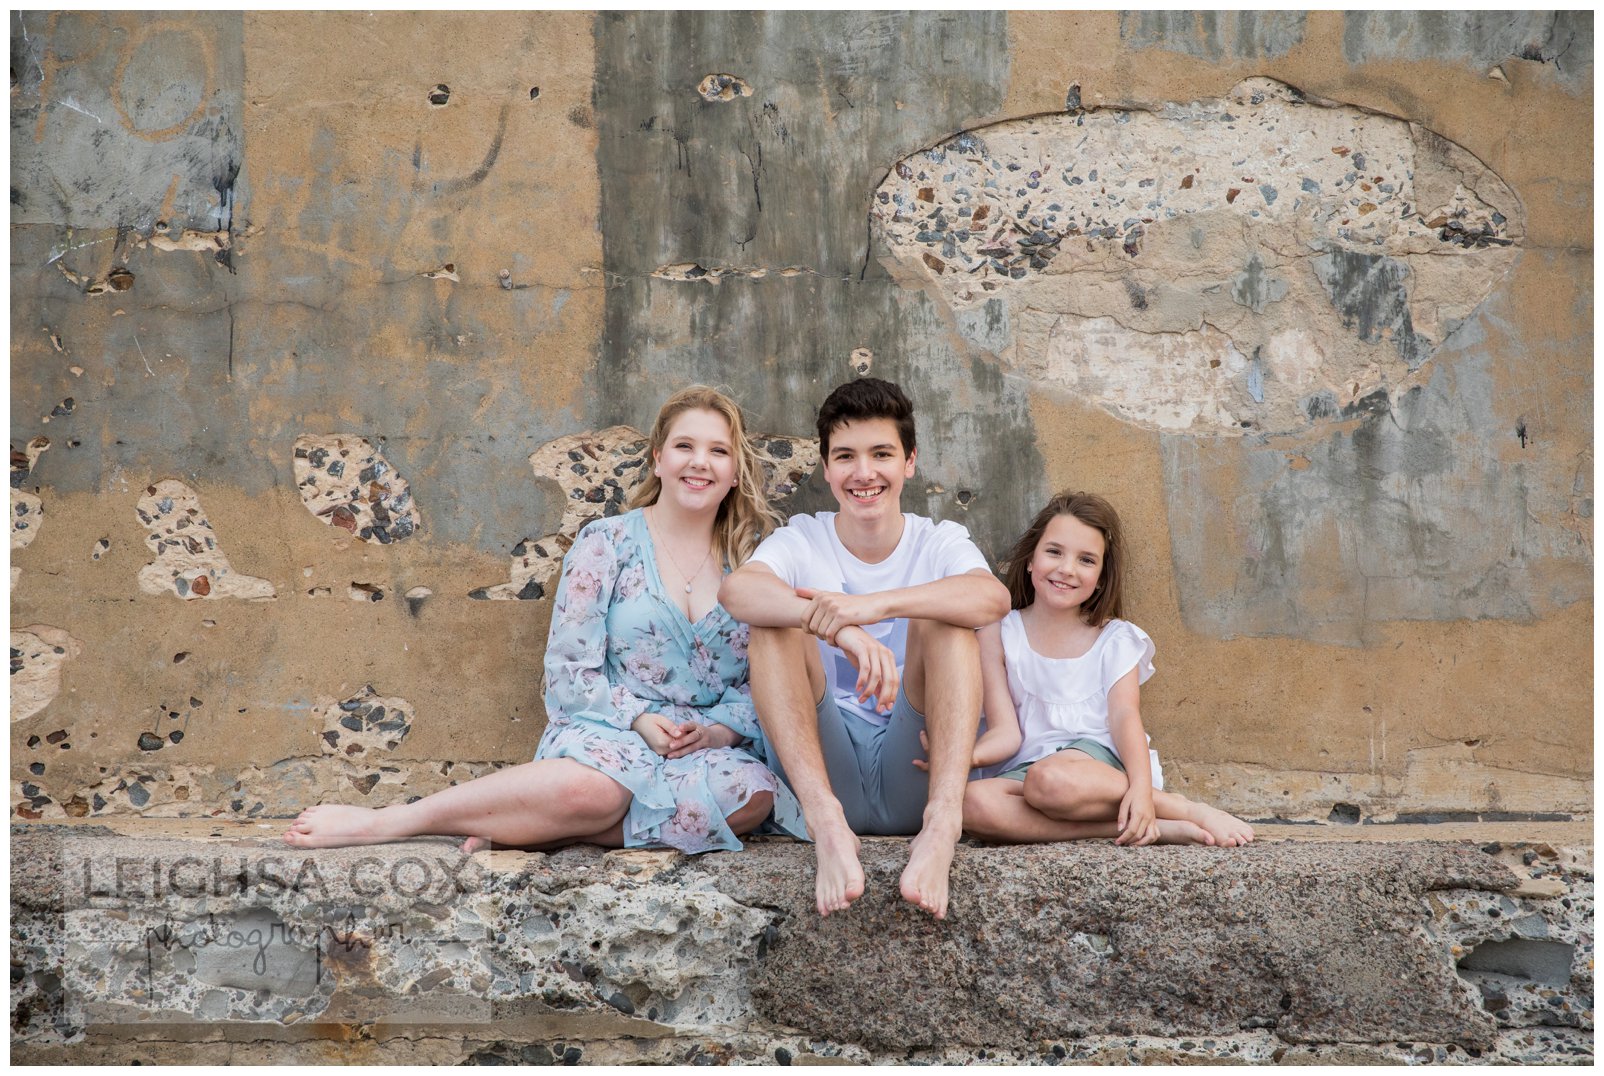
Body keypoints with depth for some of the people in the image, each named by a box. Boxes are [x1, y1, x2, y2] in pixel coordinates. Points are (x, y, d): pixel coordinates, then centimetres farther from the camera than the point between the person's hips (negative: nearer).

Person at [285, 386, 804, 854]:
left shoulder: (753, 559, 11)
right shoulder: (605, 543, 4)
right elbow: (569, 669, 0)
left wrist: (716, 731, -11)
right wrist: (638, 718, -14)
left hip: (713, 745, 3)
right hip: (605, 731, -3)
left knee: (754, 793, -35)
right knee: (592, 789, -41)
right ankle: (384, 821, -28)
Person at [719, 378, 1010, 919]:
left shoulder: (940, 543, 4)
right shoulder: (802, 540, 4)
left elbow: (994, 597, -21)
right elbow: (735, 589, -21)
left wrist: (875, 604, -37)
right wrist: (839, 628, -39)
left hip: (913, 780, 0)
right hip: (821, 766, 0)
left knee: (941, 617, -19)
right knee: (776, 621, -19)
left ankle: (943, 821, -40)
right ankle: (826, 823, -39)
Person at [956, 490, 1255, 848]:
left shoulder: (1115, 639, 10)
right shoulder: (997, 635, 10)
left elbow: (1124, 715, -5)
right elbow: (1006, 732, 2)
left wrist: (1141, 787, -25)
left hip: (1098, 759, -1)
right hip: (1025, 767, 2)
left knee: (1049, 780, -40)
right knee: (973, 803, -36)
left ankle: (1185, 809, -19)